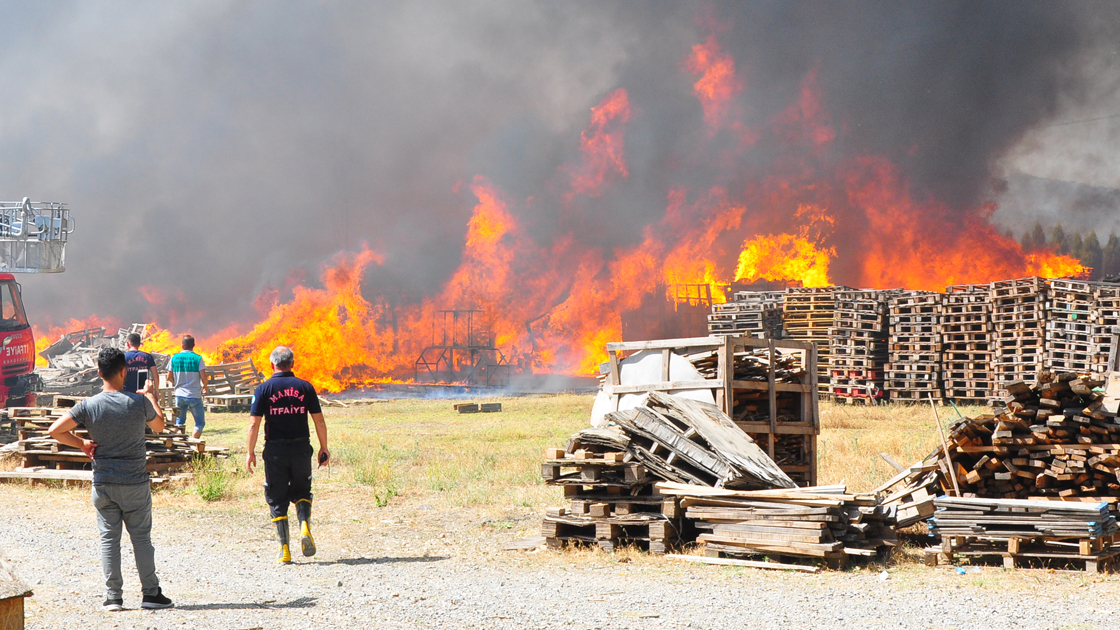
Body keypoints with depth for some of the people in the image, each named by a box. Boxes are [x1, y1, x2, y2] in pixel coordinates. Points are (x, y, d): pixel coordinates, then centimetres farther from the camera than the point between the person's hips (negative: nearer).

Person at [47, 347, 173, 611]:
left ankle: (113, 597, 5)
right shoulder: (139, 402, -9)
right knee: (141, 538, 7)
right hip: (135, 483, -1)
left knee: (109, 538, 6)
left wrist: (82, 444, 5)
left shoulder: (89, 406, -7)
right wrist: (151, 396, 26)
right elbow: (159, 425, 11)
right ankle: (151, 593, 9)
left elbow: (55, 430, -8)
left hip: (103, 484, 1)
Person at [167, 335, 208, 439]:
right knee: (200, 422, 5)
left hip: (179, 394, 3)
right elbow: (203, 377, -11)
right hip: (194, 395, -3)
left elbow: (169, 377, 6)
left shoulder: (174, 358, 1)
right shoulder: (197, 358, -8)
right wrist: (205, 387, 9)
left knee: (180, 420, 18)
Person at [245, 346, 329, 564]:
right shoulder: (305, 387, 2)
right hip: (301, 448, 1)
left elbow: (254, 424, -6)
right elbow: (319, 421, 2)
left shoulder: (264, 389, -2)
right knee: (301, 491, 19)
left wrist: (250, 452, 1)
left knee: (277, 499, 7)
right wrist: (324, 448, 11)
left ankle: (285, 550, 1)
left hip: (275, 450, -1)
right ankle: (305, 527, -9)